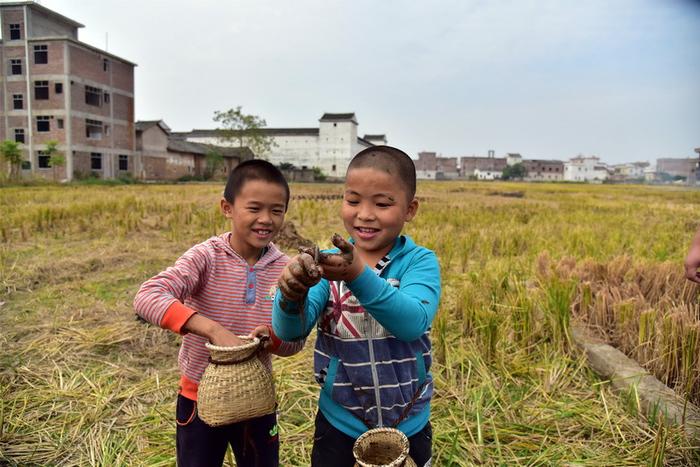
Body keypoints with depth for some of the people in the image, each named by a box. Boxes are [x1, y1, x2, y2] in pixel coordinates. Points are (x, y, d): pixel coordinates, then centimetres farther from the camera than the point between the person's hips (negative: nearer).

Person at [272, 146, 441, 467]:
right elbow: (290, 331, -19)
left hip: (407, 425, 0)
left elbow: (414, 323, -30)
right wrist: (292, 296, -40)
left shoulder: (420, 262, -13)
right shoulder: (326, 263, -9)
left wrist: (359, 276, -44)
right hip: (338, 424, 1)